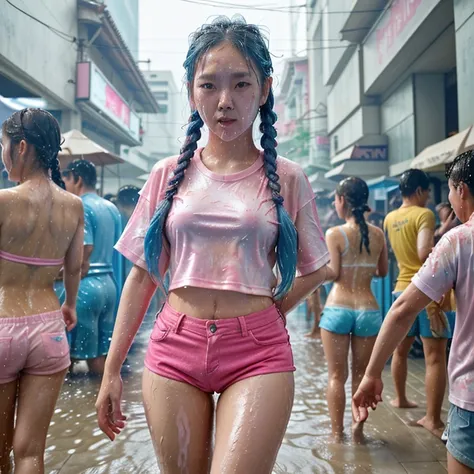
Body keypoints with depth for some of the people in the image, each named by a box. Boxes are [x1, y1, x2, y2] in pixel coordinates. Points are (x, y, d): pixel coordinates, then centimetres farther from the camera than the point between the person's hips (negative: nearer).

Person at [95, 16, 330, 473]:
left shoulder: (287, 178, 2)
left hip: (258, 353, -1)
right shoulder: (169, 174, 5)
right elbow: (141, 276, 7)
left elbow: (314, 270, 13)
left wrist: (264, 312, 1)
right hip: (175, 348, 2)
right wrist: (112, 371, 6)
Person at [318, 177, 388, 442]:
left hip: (338, 309, -3)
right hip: (368, 310, 3)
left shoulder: (335, 234, -9)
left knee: (337, 375, 8)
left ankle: (338, 433, 13)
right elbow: (383, 271, 12)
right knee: (362, 375, 14)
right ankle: (358, 429, 22)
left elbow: (332, 274, -12)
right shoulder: (378, 234, 3)